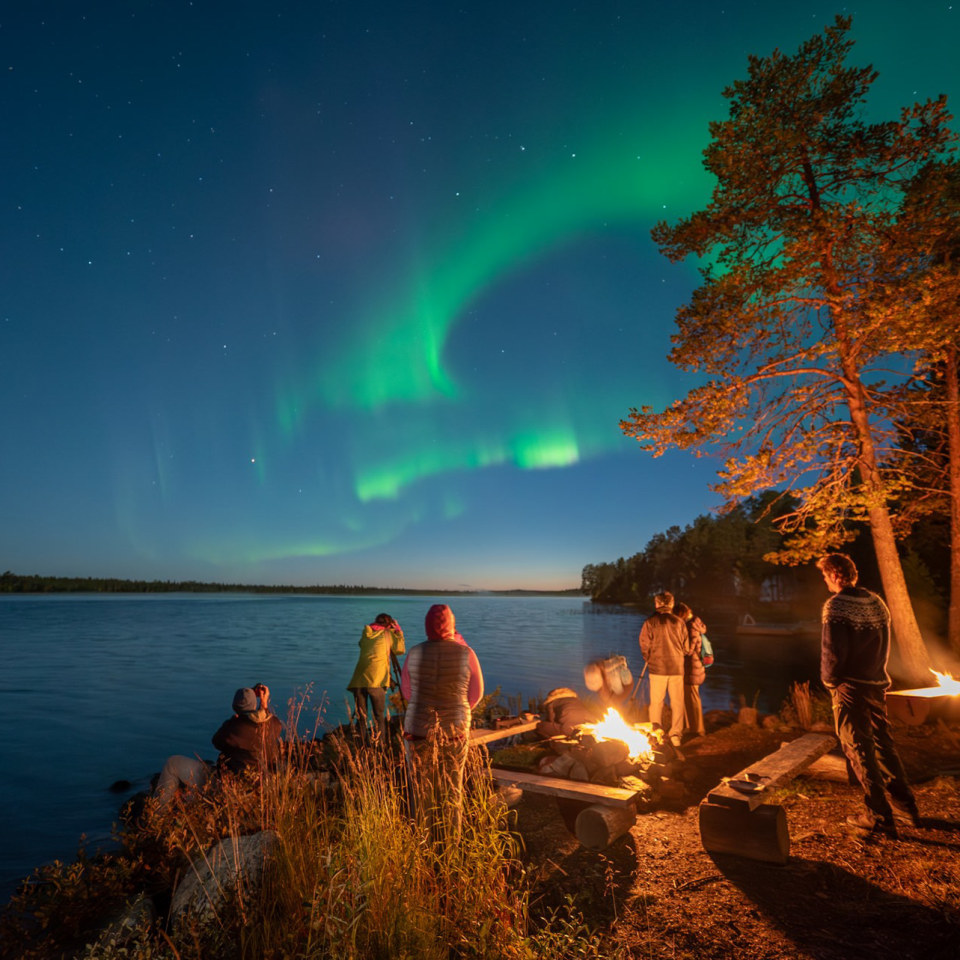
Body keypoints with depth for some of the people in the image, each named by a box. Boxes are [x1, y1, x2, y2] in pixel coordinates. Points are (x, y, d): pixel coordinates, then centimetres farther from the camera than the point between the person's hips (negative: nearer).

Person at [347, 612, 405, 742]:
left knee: (360, 716, 9)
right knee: (379, 717, 7)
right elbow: (400, 650, 14)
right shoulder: (388, 634, 7)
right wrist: (398, 632, 23)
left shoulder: (366, 632, 15)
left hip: (359, 680, 3)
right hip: (376, 681, -3)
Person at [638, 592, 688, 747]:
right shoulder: (679, 622, 1)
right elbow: (686, 647, 6)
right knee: (677, 702, 11)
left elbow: (644, 646, -5)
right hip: (677, 668, 2)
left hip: (657, 668, -1)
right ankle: (676, 735, 13)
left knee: (656, 702, 7)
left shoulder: (650, 622, -6)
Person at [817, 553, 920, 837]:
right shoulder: (876, 602, 6)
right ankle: (907, 804, 31)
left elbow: (833, 651, -19)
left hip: (850, 686, -7)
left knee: (858, 749, 2)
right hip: (877, 683, 8)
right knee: (883, 742, 21)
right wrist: (875, 673, 16)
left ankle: (880, 816, 7)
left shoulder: (836, 605, -17)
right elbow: (885, 645, 11)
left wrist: (829, 679, -3)